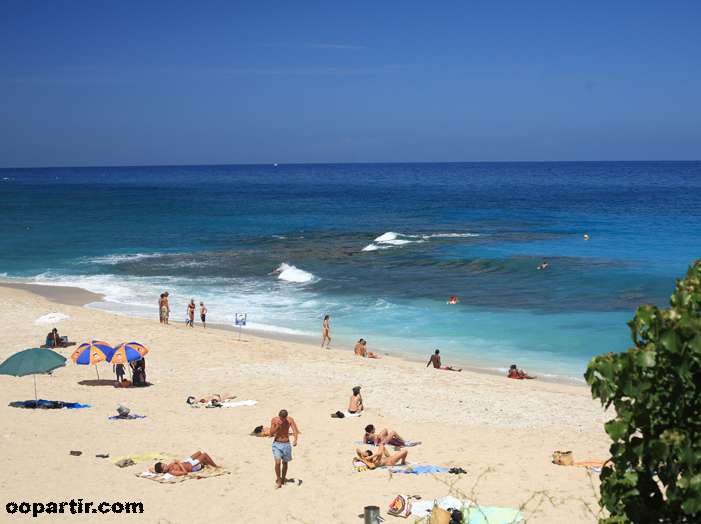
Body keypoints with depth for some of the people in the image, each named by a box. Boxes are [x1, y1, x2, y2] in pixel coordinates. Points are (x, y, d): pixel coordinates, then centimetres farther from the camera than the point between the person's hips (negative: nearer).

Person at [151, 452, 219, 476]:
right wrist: (179, 463, -38)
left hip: (186, 462, 9)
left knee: (199, 452, 28)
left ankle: (206, 464, 58)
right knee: (205, 454, 9)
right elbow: (185, 472, -44)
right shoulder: (172, 472, -42)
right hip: (192, 467, -9)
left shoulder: (167, 467, -22)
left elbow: (150, 469, -16)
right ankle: (215, 466, 34)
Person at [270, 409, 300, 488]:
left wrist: (295, 440, -34)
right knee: (277, 462, -17)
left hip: (286, 444, 2)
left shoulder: (290, 420, -10)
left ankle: (283, 480, 33)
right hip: (277, 444, -2)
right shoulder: (274, 420, -12)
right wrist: (278, 426, -28)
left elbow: (295, 431, -16)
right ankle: (279, 481, -3)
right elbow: (271, 433, -13)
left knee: (285, 463, 13)